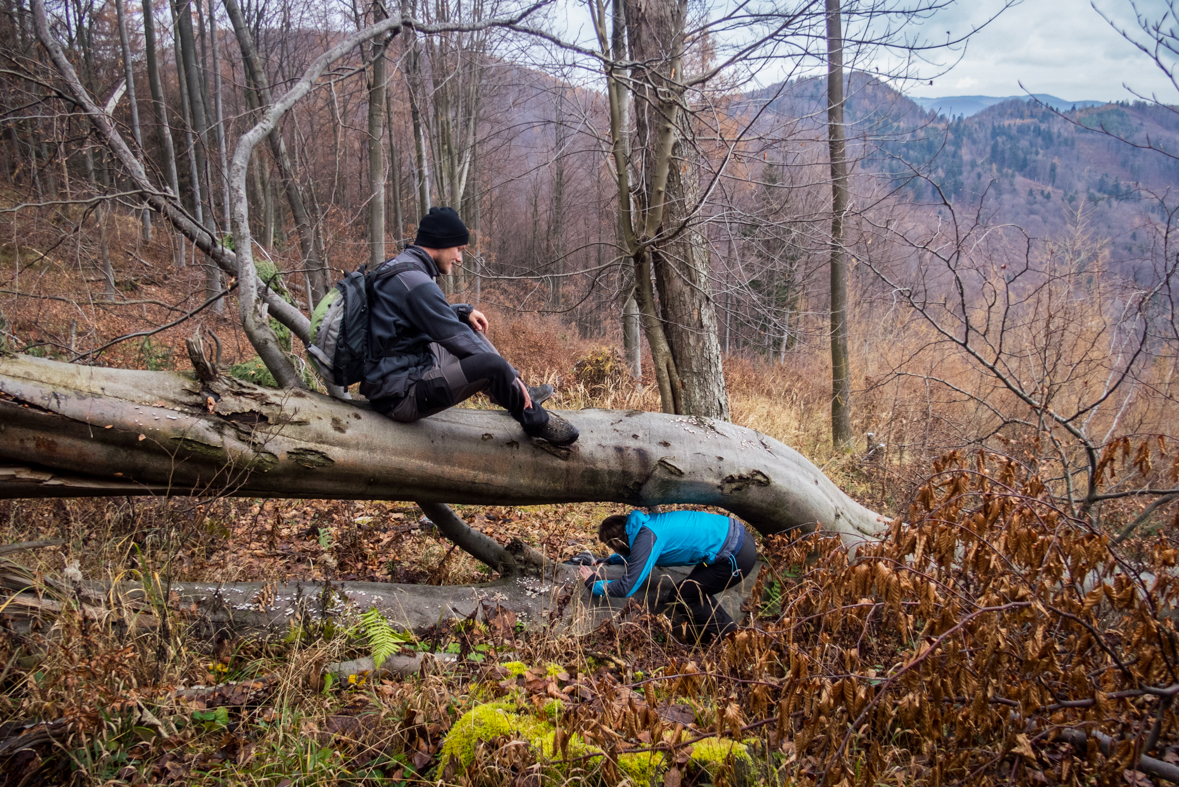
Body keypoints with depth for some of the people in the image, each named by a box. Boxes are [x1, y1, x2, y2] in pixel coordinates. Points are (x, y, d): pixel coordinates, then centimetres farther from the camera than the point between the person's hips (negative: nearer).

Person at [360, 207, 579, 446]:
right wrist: (510, 375, -11)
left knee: (470, 330, 21)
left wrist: (465, 312, 11)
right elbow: (455, 337, -19)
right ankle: (536, 421, -1)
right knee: (493, 365, -25)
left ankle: (520, 394, 24)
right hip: (402, 396, -11)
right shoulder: (416, 282, -21)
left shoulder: (398, 266, 10)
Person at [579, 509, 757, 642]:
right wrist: (608, 561, 34)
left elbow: (625, 588, -16)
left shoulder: (647, 539, -17)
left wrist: (593, 584, -1)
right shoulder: (645, 524, 10)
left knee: (684, 595, 4)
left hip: (736, 556, -9)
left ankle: (727, 635, 16)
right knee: (693, 587, 21)